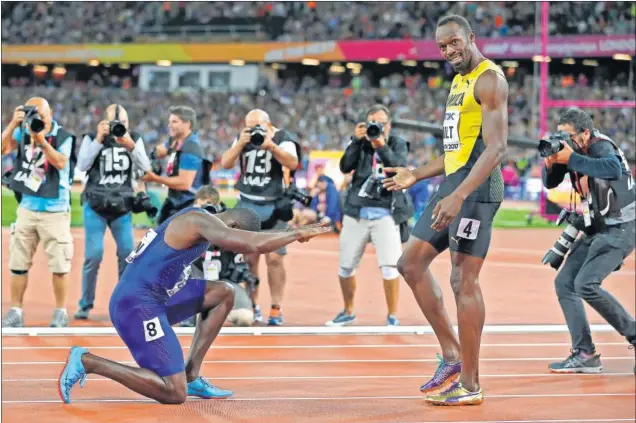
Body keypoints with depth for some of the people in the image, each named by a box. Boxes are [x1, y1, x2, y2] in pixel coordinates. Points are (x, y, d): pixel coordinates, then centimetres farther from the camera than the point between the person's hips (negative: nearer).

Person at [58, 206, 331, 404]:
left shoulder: (202, 222, 14)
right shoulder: (200, 221, -16)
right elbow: (253, 245, -26)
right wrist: (298, 234, -12)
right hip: (136, 306, -10)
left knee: (224, 293, 17)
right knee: (174, 395, -11)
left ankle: (191, 376, 13)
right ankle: (87, 362, -8)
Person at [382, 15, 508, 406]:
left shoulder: (489, 79, -12)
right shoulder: (459, 81, 19)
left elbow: (496, 147, -22)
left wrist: (459, 196, -29)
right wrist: (417, 176, 25)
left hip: (476, 188, -10)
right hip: (454, 183, 10)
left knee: (464, 280, -8)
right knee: (412, 263, 11)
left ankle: (470, 385, -1)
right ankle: (452, 356, 15)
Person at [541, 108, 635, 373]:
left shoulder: (600, 146, -19)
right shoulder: (572, 148, 4)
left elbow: (614, 169, -42)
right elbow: (550, 183, 8)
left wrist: (571, 159, -38)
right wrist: (551, 161, -14)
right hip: (597, 229, 9)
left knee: (586, 284, -22)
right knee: (564, 283, 2)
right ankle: (585, 355, 1)